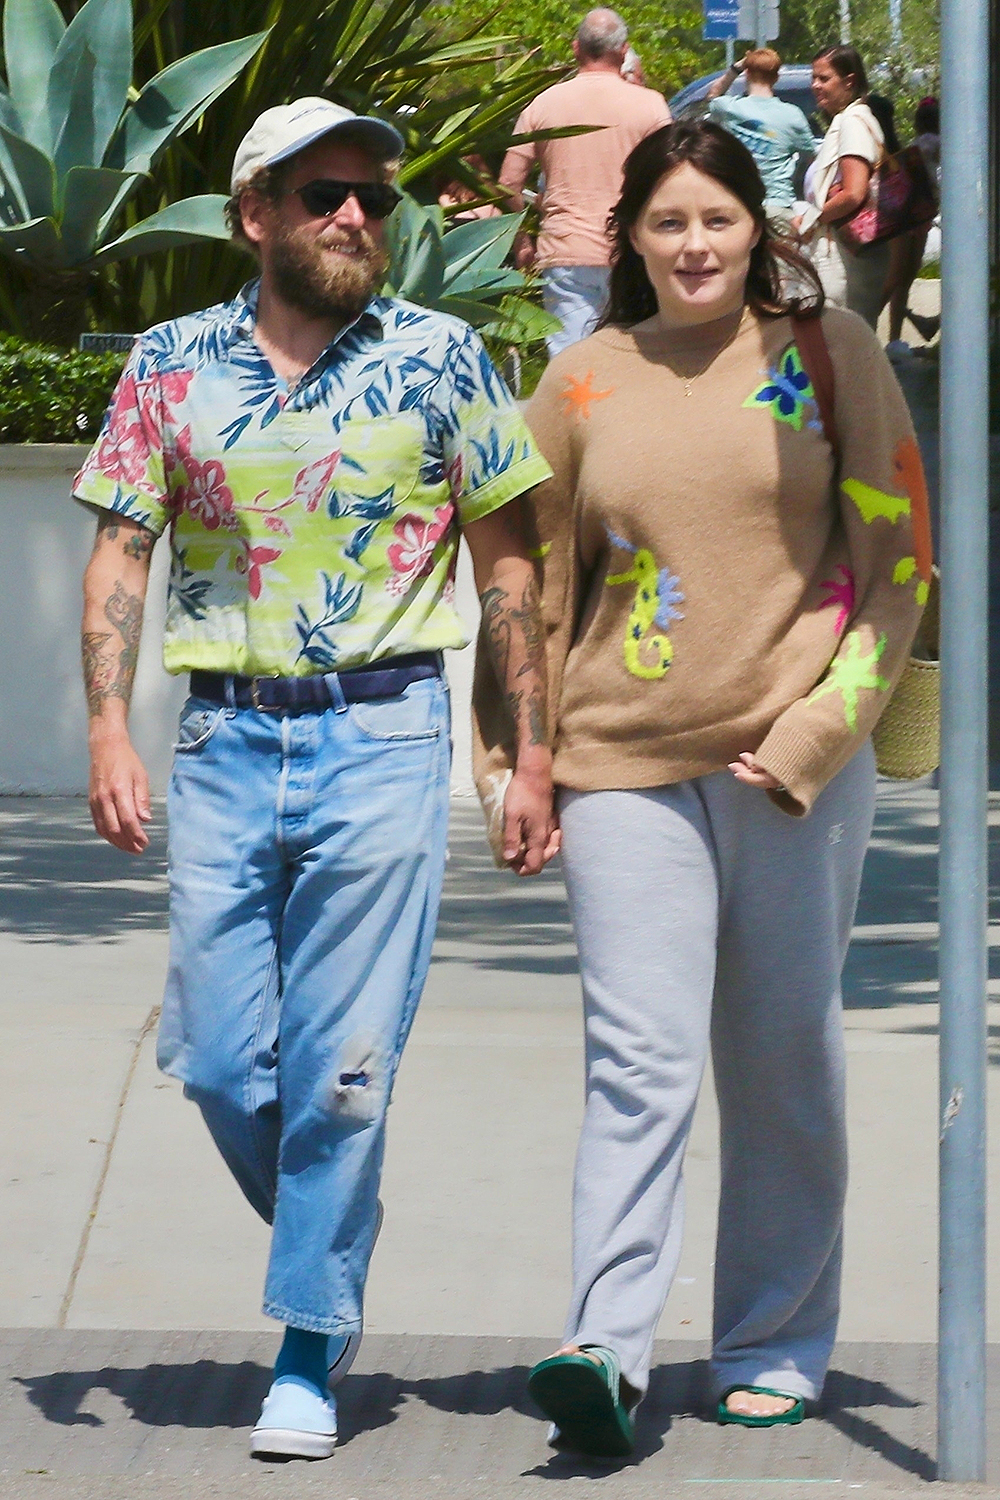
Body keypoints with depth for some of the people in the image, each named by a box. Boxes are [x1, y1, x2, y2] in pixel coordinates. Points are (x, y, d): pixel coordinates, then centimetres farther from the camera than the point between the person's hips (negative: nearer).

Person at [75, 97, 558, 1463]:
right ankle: (329, 1257, 29)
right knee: (218, 1058, 2)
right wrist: (109, 730, -6)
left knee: (341, 1067, -5)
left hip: (383, 741, -2)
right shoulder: (172, 365, 6)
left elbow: (506, 559, 6)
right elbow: (121, 550, 7)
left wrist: (533, 753, 3)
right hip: (224, 744, 2)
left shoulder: (440, 361, 2)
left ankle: (310, 1350, 6)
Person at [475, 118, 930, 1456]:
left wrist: (818, 731, -6)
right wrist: (511, 746, 10)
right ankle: (607, 1351, -19)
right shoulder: (584, 382, 9)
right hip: (627, 766, 1)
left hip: (794, 765, 0)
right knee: (639, 1060, -11)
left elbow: (895, 551, 2)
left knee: (783, 1061, 6)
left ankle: (774, 1352, 18)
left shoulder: (826, 349, 4)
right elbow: (535, 579, 16)